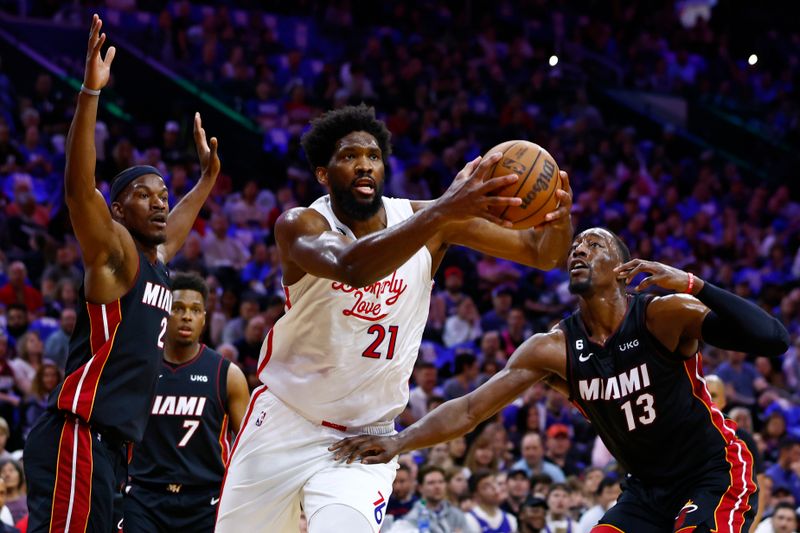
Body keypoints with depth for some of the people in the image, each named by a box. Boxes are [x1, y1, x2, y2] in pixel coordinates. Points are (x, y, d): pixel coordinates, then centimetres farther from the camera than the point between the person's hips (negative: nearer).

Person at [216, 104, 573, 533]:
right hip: (285, 423, -1)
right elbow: (351, 268, -41)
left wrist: (558, 221, -36)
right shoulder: (299, 225, -17)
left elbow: (540, 253, -10)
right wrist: (444, 211, -55)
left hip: (365, 437, 1)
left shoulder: (421, 216, -8)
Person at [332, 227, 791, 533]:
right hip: (647, 489, 6)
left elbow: (774, 340, -31)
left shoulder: (665, 315, -20)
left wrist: (691, 284, -40)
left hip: (717, 477, -6)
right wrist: (400, 441, -25)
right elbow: (470, 409, -9)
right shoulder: (555, 349, -7)